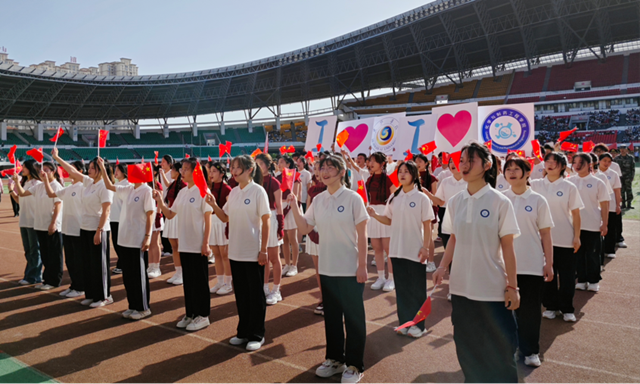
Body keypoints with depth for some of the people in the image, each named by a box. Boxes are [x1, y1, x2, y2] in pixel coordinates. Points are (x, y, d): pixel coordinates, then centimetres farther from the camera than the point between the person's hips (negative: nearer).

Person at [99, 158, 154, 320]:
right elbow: (109, 186, 19)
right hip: (125, 239, 7)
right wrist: (102, 168, 12)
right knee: (127, 275, 13)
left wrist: (147, 236, -17)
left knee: (139, 275, 1)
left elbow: (150, 215, -13)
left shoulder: (146, 191, -11)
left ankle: (144, 308, 13)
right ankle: (133, 306, 24)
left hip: (138, 241, -7)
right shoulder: (127, 189, 9)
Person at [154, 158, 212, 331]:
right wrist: (160, 201, -3)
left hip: (198, 245, -7)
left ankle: (203, 315, 13)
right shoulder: (182, 192, 10)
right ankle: (190, 314, 25)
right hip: (184, 244, 7)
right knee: (187, 281, 13)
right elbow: (170, 214, 13)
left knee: (200, 281, 3)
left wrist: (206, 243, -15)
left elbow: (208, 219, -11)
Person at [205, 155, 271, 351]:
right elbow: (225, 218, 13)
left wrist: (263, 250, -14)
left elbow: (266, 222, -11)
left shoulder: (258, 191, -10)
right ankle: (243, 331, 28)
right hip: (235, 252, 6)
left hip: (253, 253, -6)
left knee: (256, 295, 6)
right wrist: (213, 204, -5)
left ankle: (257, 335, 18)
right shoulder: (233, 192, 7)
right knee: (241, 294, 15)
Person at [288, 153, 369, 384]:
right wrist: (294, 207, -7)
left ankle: (354, 365, 18)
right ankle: (335, 359, 31)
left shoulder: (353, 198, -10)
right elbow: (304, 229, 6)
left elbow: (362, 235, -9)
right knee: (331, 315, 15)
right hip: (327, 268, 5)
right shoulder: (318, 200, 4)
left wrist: (362, 265, -12)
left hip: (350, 269, -5)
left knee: (353, 317, 5)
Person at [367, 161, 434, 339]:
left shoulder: (421, 198, -7)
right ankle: (404, 321, 23)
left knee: (417, 289, 6)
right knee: (401, 287, 12)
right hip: (397, 249, 5)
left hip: (415, 251, -4)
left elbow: (427, 225, -6)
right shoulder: (394, 197, 6)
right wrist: (374, 215, -7)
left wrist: (425, 247, -11)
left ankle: (417, 324, 17)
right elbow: (389, 220, 10)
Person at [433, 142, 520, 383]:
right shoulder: (454, 202, 2)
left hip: (493, 288, -4)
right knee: (467, 345, 16)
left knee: (499, 349, 8)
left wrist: (512, 286, -6)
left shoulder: (500, 202, -9)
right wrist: (442, 267, -2)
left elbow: (507, 247, -7)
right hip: (461, 286, 4)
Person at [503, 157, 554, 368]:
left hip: (532, 265, -1)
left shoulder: (538, 200, -2)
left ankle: (530, 351, 21)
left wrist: (549, 263, -3)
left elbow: (545, 235, 0)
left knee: (530, 309, 6)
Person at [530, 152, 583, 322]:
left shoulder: (569, 187, -3)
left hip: (566, 239, -1)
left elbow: (575, 214, -2)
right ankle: (550, 306, 24)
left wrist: (577, 237, -5)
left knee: (566, 276, 6)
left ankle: (567, 309, 21)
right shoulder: (536, 185, 2)